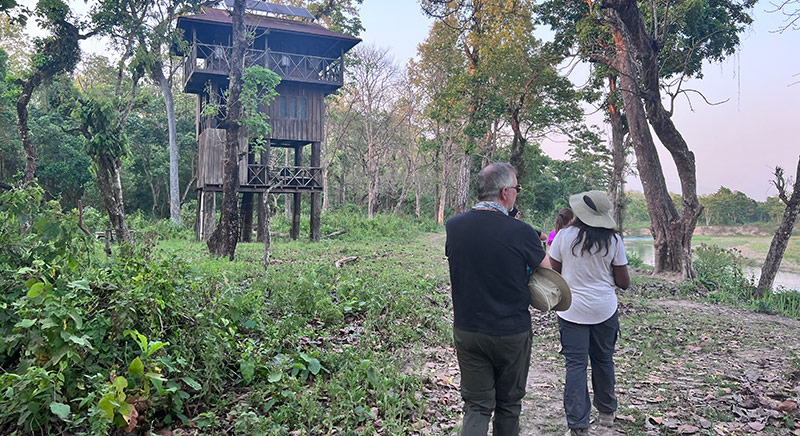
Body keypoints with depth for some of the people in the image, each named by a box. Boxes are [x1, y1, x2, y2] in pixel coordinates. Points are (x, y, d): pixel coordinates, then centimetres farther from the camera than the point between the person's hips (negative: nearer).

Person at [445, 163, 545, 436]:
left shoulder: (453, 226, -8)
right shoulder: (521, 233, -18)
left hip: (467, 331, 3)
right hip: (512, 333, -2)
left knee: (477, 405, 12)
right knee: (508, 403, 19)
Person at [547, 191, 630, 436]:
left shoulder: (564, 237, -9)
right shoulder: (613, 240, -6)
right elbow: (623, 283, -1)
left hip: (572, 310, -1)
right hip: (604, 310, 2)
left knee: (576, 365, 2)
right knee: (603, 361, 18)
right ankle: (606, 412, 36)